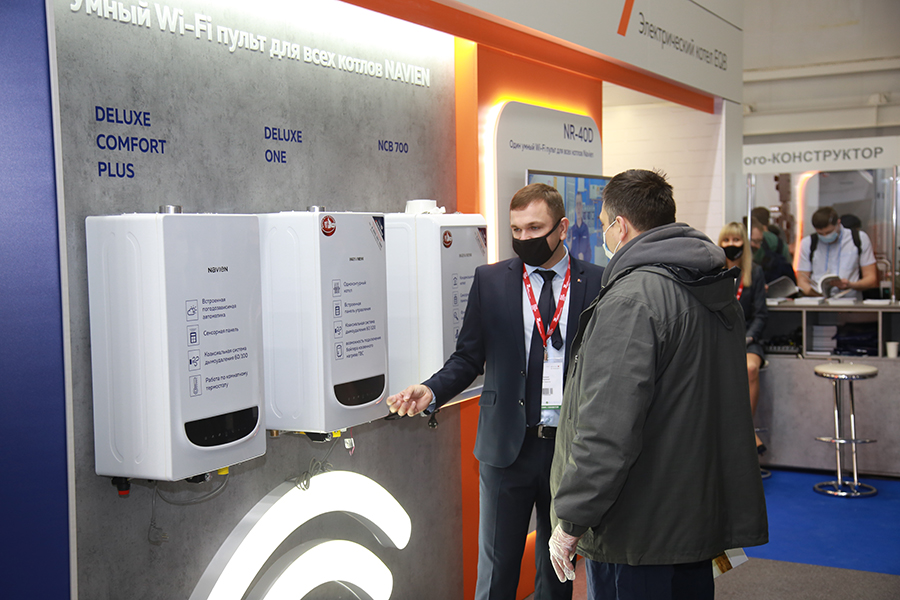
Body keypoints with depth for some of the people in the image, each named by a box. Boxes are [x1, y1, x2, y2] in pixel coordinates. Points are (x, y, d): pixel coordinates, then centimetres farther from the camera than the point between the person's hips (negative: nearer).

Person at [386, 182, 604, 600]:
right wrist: (431, 391, -13)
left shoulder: (597, 283, 0)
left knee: (558, 565, 14)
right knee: (497, 565, 6)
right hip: (506, 445, 0)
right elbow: (469, 357, 5)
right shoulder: (490, 280, 3)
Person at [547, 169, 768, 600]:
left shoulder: (631, 299, -21)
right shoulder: (717, 289, 10)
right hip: (700, 517, 9)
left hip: (641, 530, -9)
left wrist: (571, 520, -19)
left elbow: (609, 427, -26)